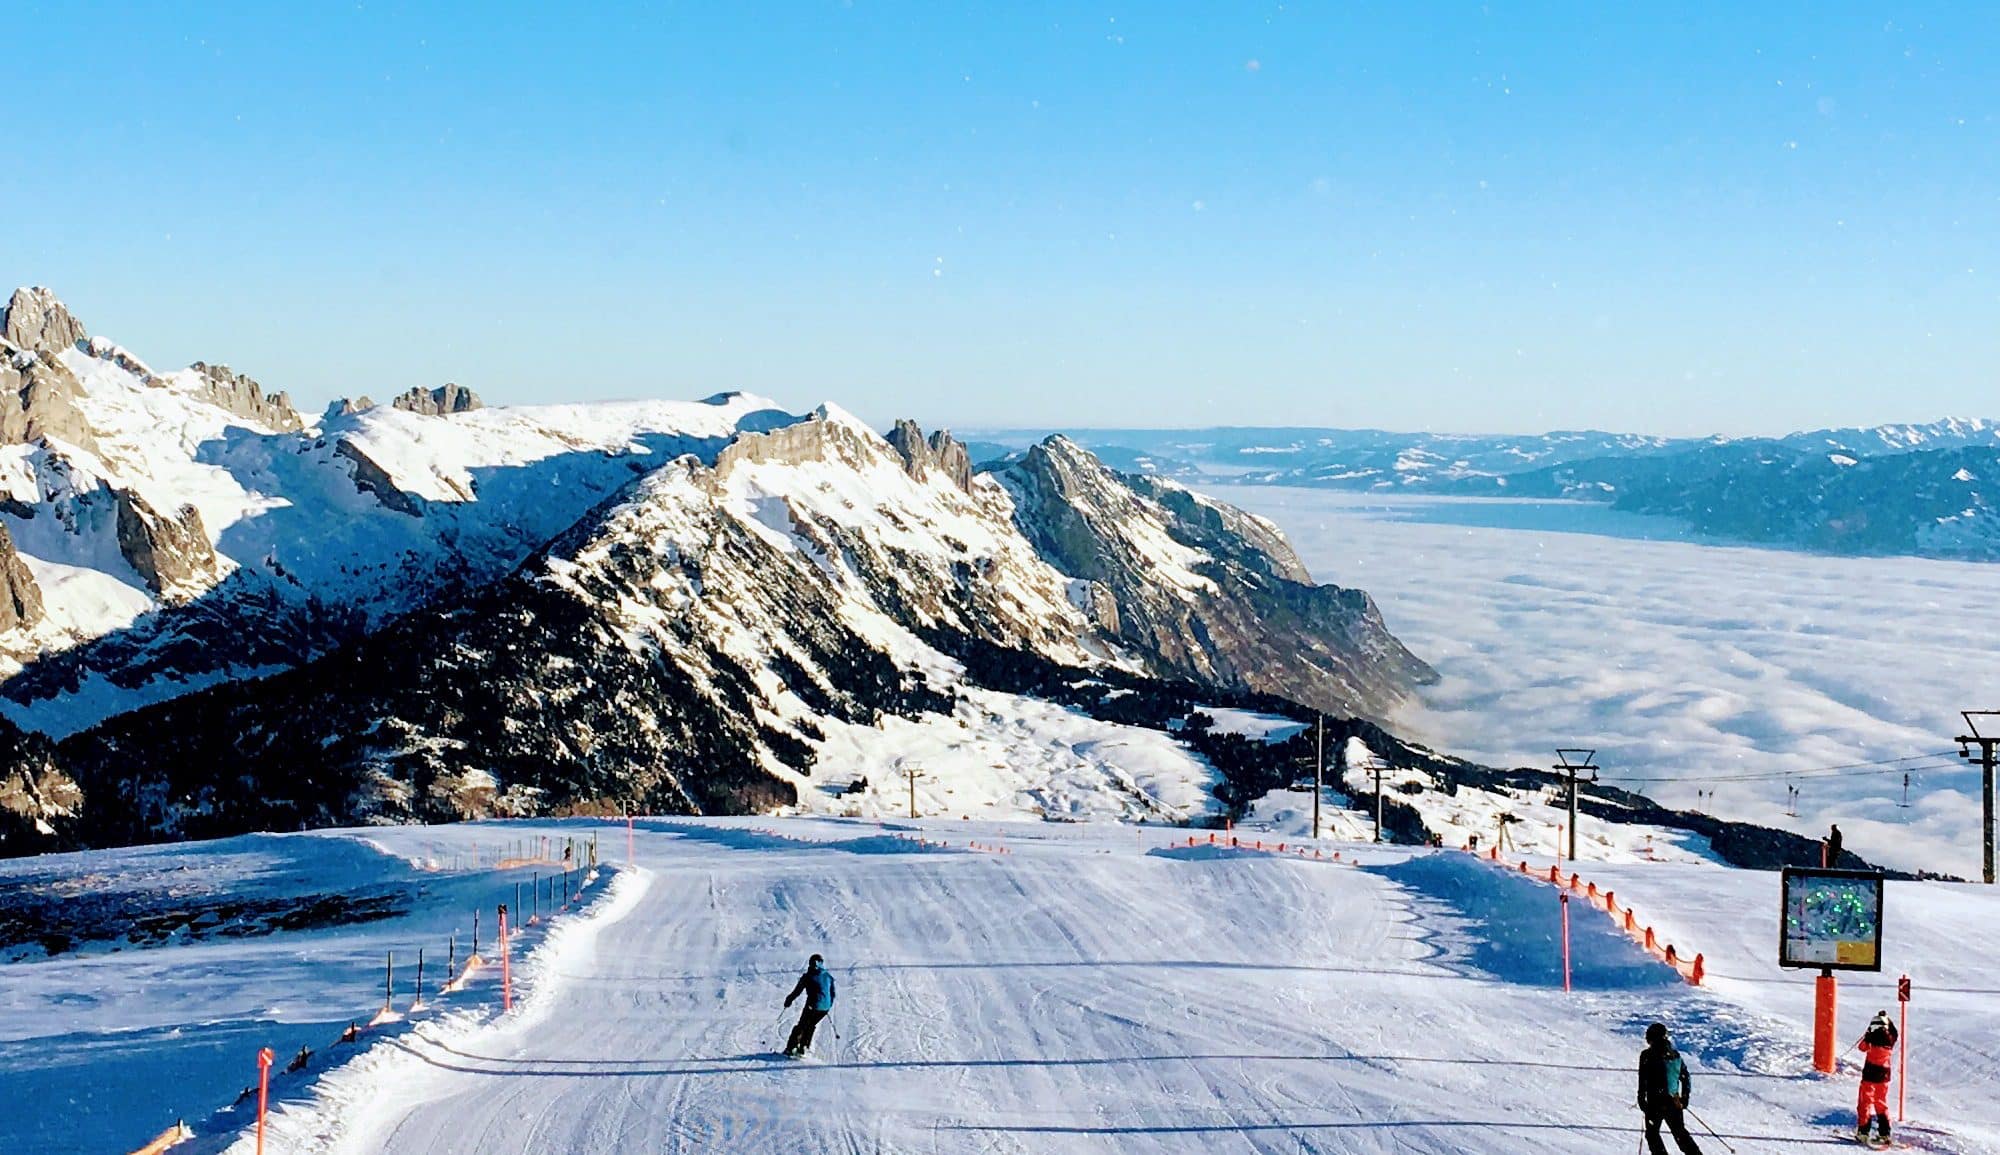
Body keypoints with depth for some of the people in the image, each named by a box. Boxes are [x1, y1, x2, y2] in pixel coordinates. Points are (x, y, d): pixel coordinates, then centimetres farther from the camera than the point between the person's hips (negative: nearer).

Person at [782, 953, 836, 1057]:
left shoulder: (808, 976, -5)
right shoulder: (828, 976, 8)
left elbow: (797, 991, -2)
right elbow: (833, 993, 15)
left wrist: (789, 1000, 12)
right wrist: (829, 1004, 30)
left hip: (813, 1006, -4)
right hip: (825, 1007, 4)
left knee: (801, 1026, 8)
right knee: (811, 1025, 23)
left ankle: (791, 1048, 2)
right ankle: (804, 1046, 21)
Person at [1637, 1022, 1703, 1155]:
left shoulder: (1647, 1055, -8)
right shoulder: (1675, 1054, 9)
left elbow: (1643, 1079, -12)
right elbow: (1686, 1078, 14)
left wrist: (1641, 1098, -5)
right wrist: (1685, 1098, 22)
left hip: (1655, 1102, -5)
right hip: (1674, 1102, 5)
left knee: (1652, 1133, 10)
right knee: (1680, 1133, 16)